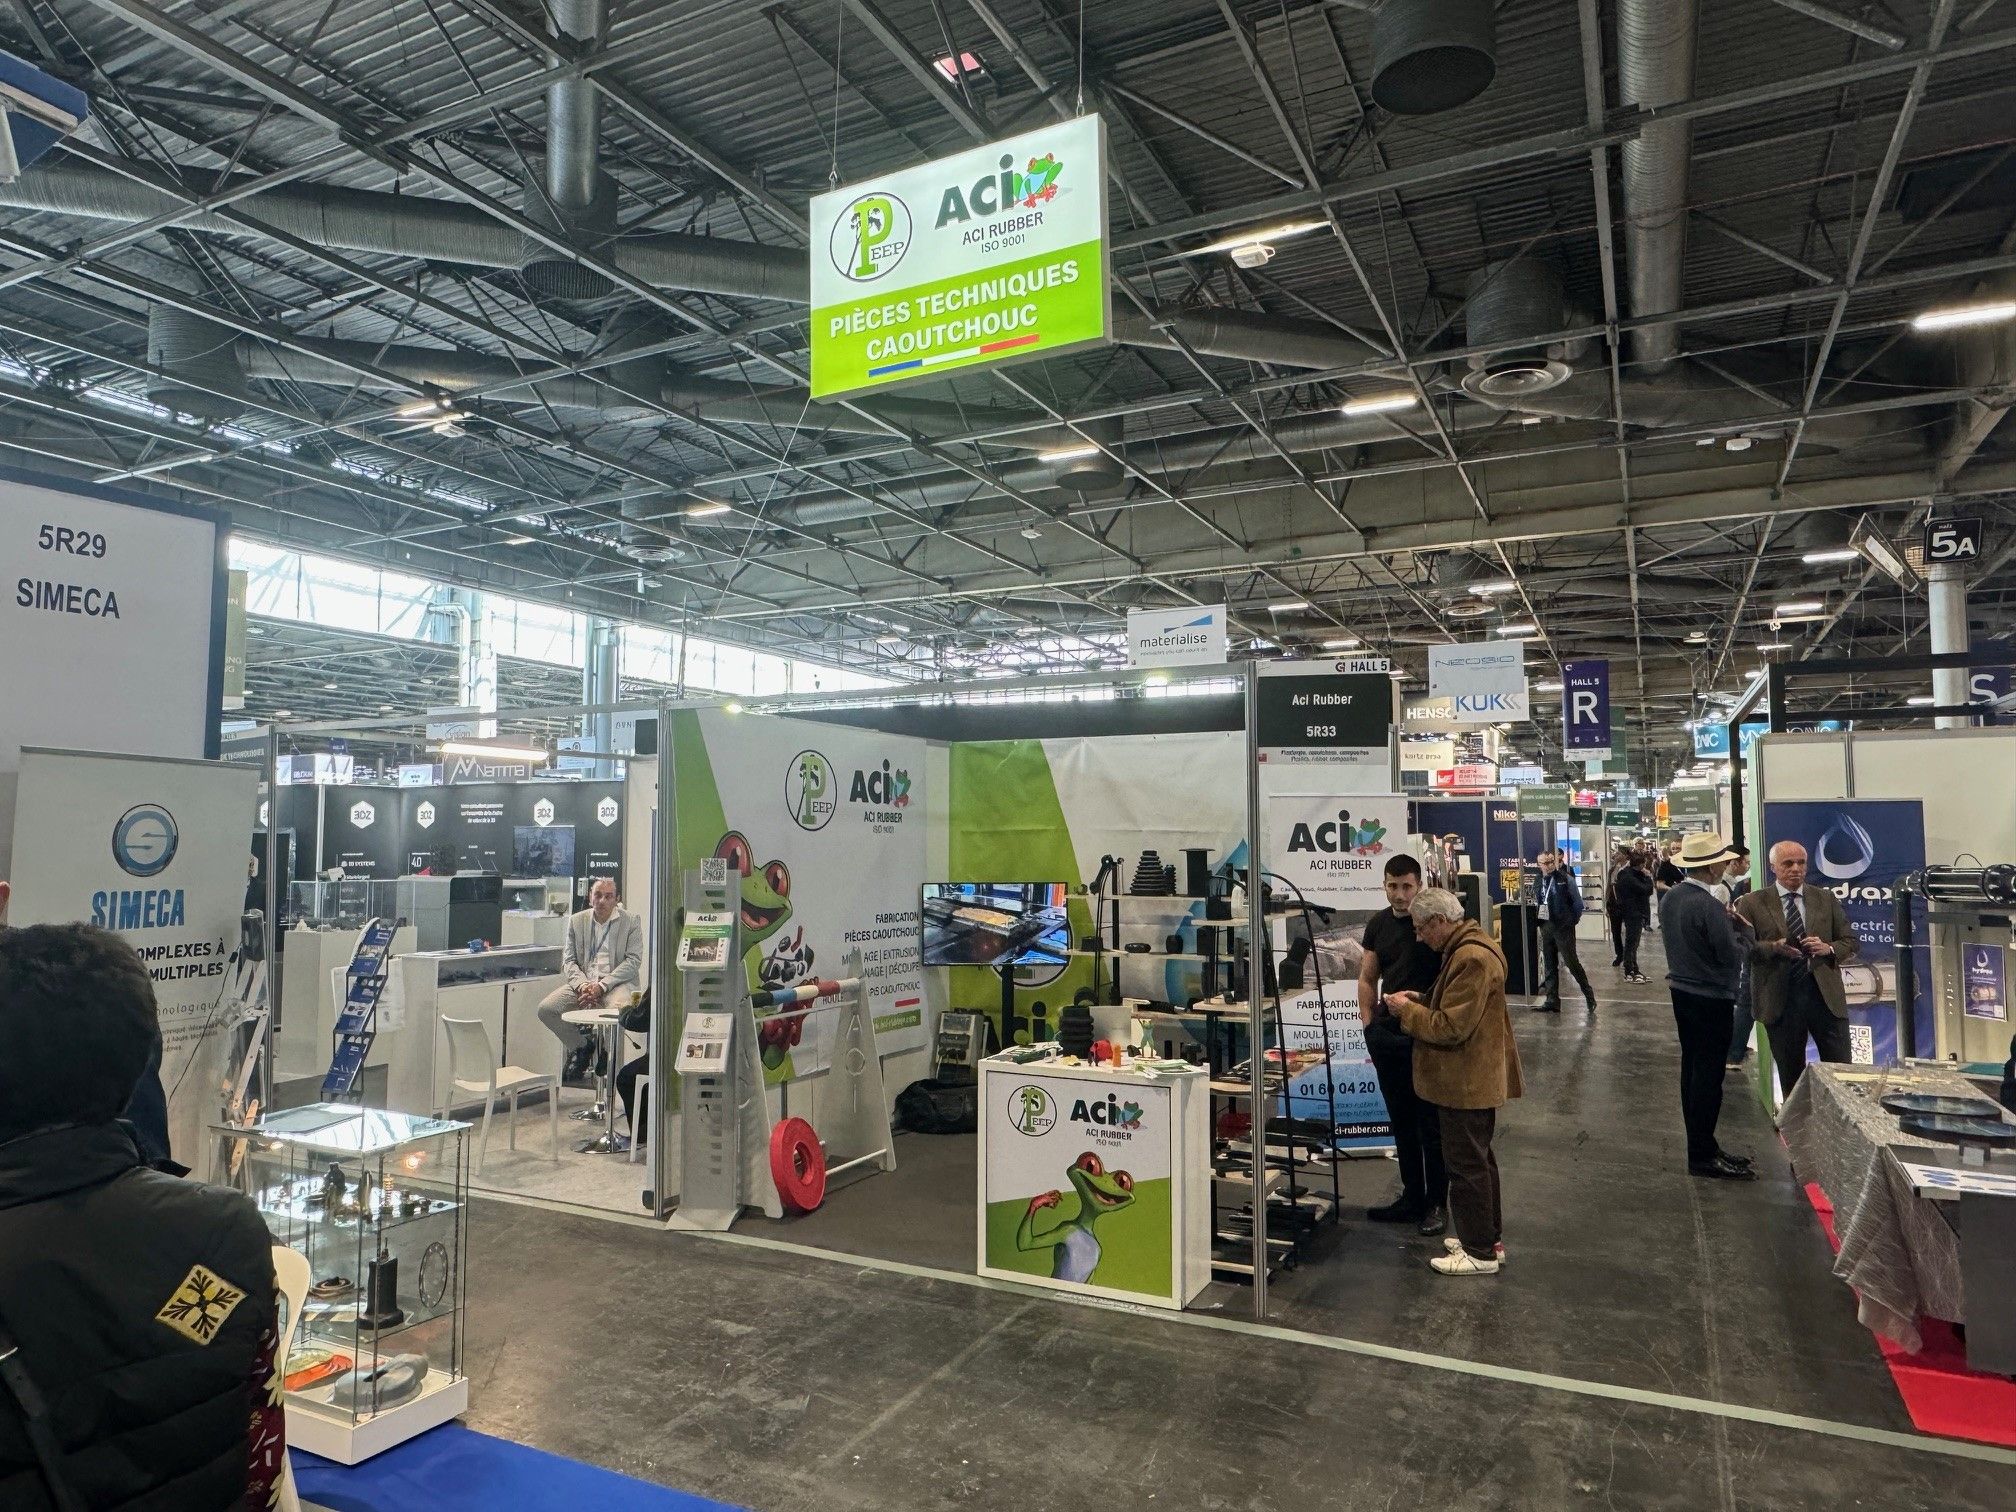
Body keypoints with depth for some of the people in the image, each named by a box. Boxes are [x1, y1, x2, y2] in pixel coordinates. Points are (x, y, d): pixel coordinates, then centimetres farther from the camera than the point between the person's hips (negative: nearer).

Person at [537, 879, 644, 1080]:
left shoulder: (631, 922, -1)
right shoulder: (576, 921, 10)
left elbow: (633, 961, -7)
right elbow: (568, 960, 8)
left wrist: (601, 986, -17)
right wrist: (582, 985, -13)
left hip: (615, 982, -4)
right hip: (583, 982, 4)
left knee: (621, 1009, -36)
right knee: (545, 1009, -18)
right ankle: (580, 1046, 7)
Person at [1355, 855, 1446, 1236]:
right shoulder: (1378, 924, 7)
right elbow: (1368, 979, 15)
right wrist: (1369, 1023, 6)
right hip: (1387, 1034, 5)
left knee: (1430, 1125, 4)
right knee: (1401, 1122, 15)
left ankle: (1436, 1203, 17)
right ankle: (1412, 1196, 27)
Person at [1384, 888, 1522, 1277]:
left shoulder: (1471, 959, -25)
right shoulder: (1467, 948, 10)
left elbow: (1450, 1027, -26)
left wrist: (1408, 1011, -13)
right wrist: (1420, 1000, 7)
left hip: (1466, 1083, -11)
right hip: (1475, 1079, 11)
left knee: (1467, 1165, 1)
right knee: (1478, 1160, 21)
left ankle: (1481, 1252, 12)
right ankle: (1489, 1238, 33)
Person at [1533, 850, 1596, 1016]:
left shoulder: (1566, 879, -8)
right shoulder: (1539, 881, 5)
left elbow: (1578, 903, -5)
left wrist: (1572, 921, -2)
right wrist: (1539, 920, 4)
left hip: (1563, 928, -5)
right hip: (1546, 927, 5)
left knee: (1572, 963, -3)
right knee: (1549, 966, 9)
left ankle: (1589, 996, 12)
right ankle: (1552, 1001, 15)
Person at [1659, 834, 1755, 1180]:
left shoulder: (1669, 898, 3)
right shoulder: (1708, 905, -23)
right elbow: (1732, 955, -20)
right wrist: (1735, 927, -2)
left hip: (1682, 991, 9)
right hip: (1712, 998, -9)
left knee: (1692, 1069, 14)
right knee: (1708, 1076, -1)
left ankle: (1701, 1145, 24)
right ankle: (1702, 1156, 5)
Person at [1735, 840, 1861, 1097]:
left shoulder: (1826, 899, 10)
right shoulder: (1753, 904, 1)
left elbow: (1851, 942, 11)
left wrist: (1828, 948, -10)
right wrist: (1774, 947, -21)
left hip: (1826, 995, 2)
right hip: (1780, 998, -2)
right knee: (1791, 1075, 10)